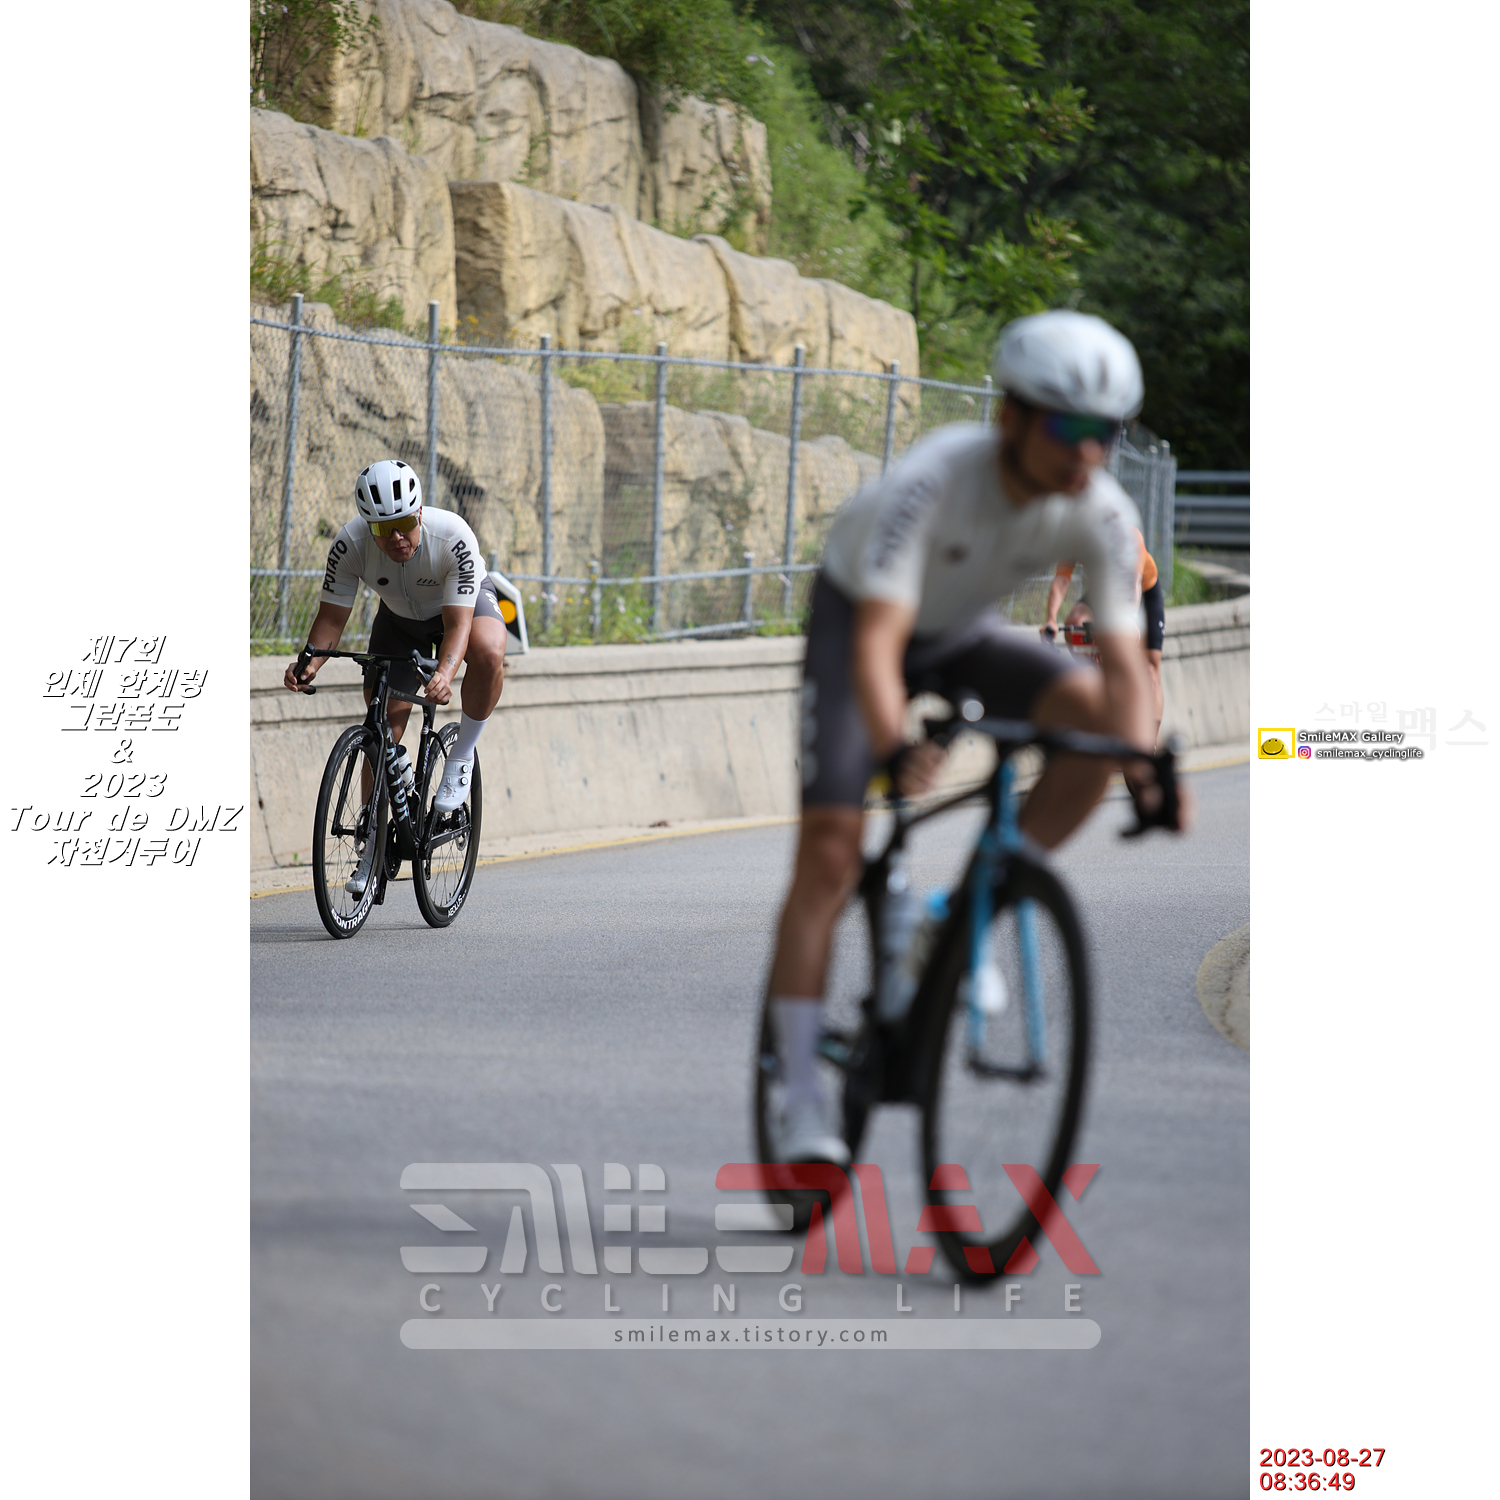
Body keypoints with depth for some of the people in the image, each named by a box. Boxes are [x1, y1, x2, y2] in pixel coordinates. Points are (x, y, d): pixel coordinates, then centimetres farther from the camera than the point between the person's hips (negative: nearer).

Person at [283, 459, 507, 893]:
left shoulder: (454, 538, -37)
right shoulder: (351, 544, -30)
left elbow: (458, 622, -40)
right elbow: (332, 614, -23)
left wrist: (444, 673, -58)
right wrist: (310, 661, -41)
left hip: (467, 602, -3)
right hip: (400, 617, 3)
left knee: (489, 653, -38)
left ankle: (461, 759, -16)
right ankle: (372, 849, 10)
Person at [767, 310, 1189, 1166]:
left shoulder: (1101, 514, -24)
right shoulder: (934, 480, -37)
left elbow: (1123, 661, -25)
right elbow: (877, 638, -44)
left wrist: (1145, 771, -43)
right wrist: (894, 751, -61)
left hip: (963, 632, 4)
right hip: (857, 619, -4)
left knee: (1093, 712, -23)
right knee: (831, 851, -16)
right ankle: (802, 1102, -13)